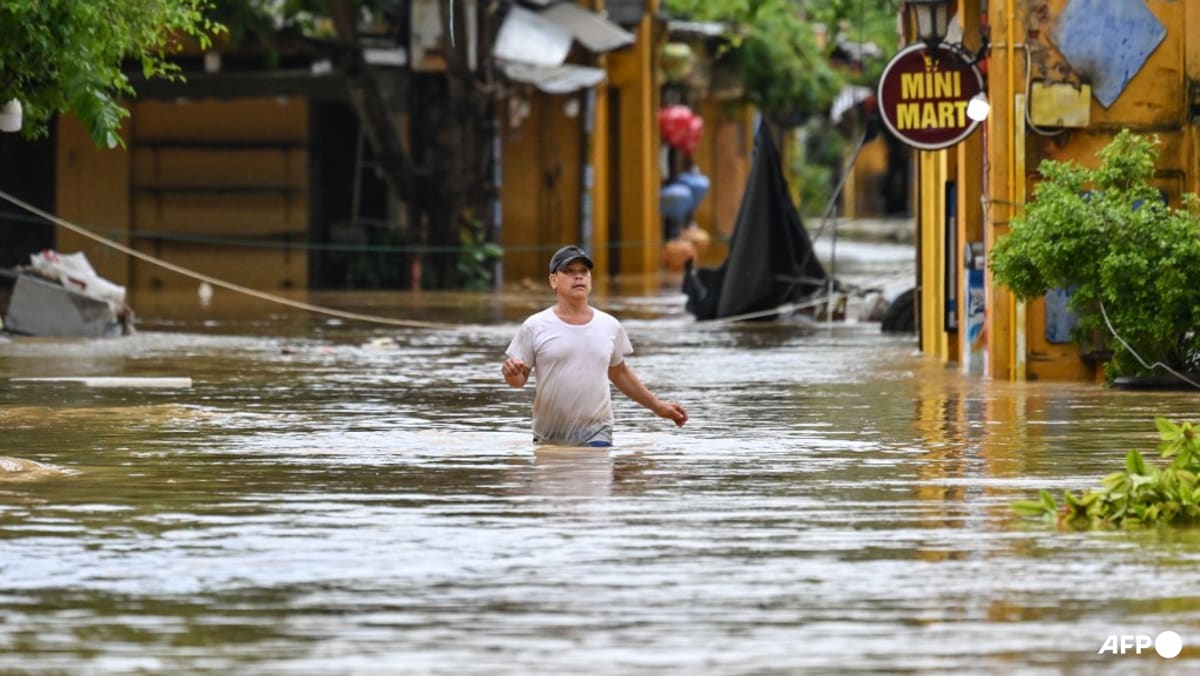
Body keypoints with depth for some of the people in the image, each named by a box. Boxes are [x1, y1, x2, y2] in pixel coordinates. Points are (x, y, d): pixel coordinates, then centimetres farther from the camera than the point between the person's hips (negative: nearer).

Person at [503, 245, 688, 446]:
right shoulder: (535, 327, -1)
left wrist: (657, 406, 20)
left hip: (596, 435, 0)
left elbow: (619, 373, 20)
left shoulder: (610, 327, 7)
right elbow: (520, 378, 2)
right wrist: (512, 374, -21)